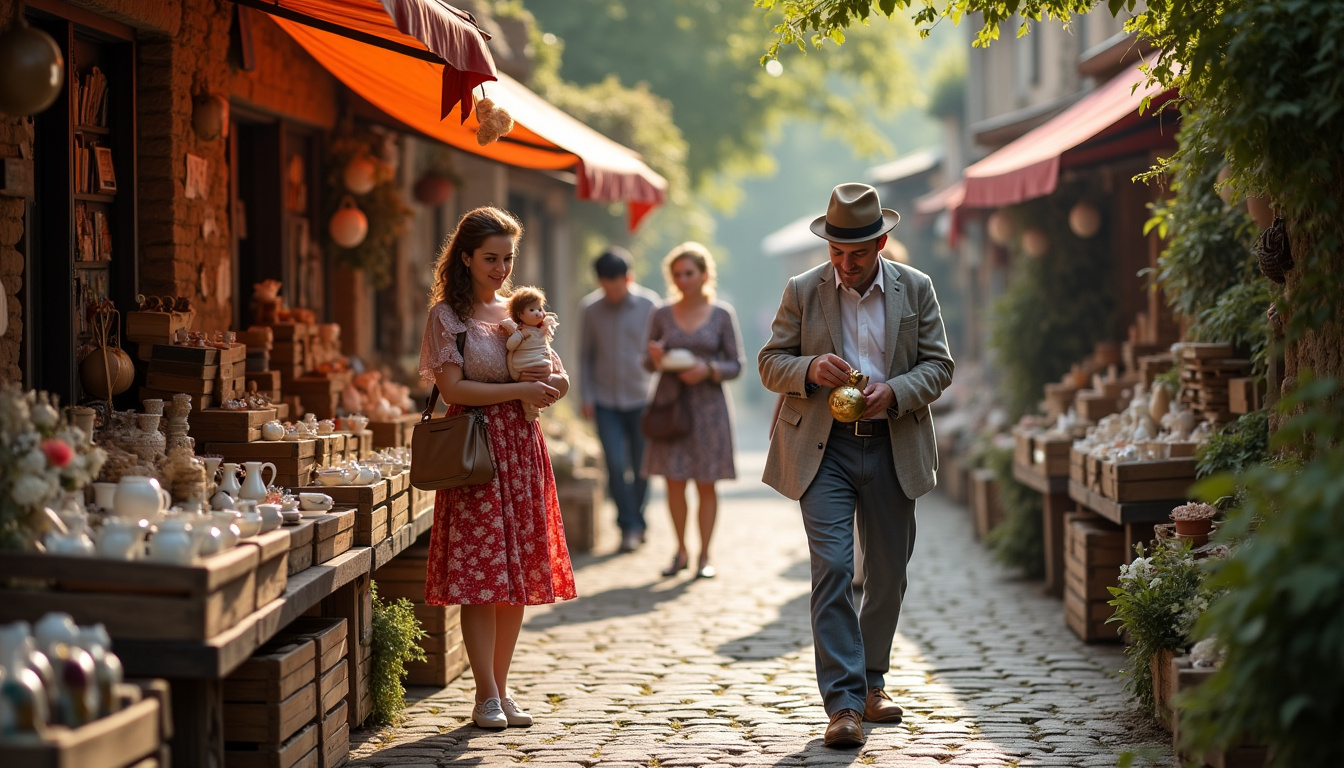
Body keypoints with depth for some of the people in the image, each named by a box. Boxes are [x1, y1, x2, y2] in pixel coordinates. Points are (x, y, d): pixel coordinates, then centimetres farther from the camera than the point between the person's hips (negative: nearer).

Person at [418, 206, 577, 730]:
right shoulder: (447, 314, 0)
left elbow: (559, 383, 15)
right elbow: (453, 388, -11)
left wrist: (547, 378, -8)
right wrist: (519, 390, -13)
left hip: (521, 448, 5)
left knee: (519, 573, 4)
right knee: (481, 574, -8)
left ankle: (501, 690, 12)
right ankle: (486, 697, -3)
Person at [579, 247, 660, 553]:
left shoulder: (649, 304, -1)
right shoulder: (592, 308, 3)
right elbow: (585, 354, 9)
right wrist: (587, 395, 4)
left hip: (641, 398, 0)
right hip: (605, 401, 0)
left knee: (641, 467, 6)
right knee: (616, 465, -9)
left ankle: (637, 522, 23)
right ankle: (629, 527, -3)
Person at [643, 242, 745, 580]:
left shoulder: (722, 315, 1)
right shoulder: (662, 315, 6)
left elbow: (736, 365, 2)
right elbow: (648, 363, 13)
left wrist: (708, 369, -16)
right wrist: (655, 359, -10)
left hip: (708, 404, -2)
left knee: (706, 484, 1)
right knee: (674, 481, 1)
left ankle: (704, 555, 10)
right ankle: (680, 552, 15)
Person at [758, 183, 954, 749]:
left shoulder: (916, 289, 4)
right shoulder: (803, 291, 1)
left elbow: (938, 366, 4)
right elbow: (770, 364, 4)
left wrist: (894, 391, -15)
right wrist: (811, 369, -18)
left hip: (892, 448, 2)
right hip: (823, 449, -2)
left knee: (889, 573, 10)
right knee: (832, 568, -13)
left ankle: (871, 682, 29)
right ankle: (844, 703, -14)